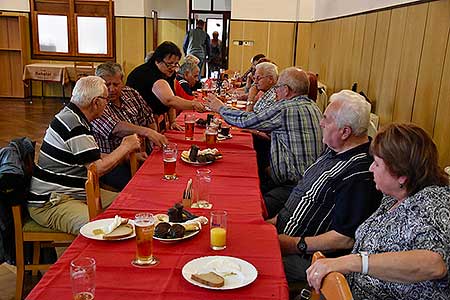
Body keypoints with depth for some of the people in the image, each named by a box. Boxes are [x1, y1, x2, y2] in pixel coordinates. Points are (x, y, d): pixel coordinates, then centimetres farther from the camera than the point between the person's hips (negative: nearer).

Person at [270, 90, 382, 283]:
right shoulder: (335, 151, 7)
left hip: (307, 258, -9)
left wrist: (297, 245, -21)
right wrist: (277, 220, 11)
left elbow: (346, 239, -26)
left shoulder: (360, 174, -25)